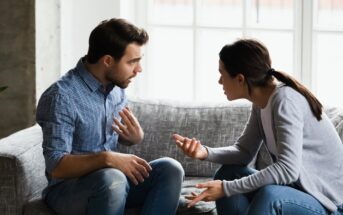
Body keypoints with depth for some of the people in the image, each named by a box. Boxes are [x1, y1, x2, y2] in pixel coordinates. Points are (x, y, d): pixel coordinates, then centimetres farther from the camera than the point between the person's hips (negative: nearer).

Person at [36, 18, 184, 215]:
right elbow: (57, 167, -23)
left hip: (114, 179, 7)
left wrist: (136, 136, -7)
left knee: (170, 169, -15)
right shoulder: (61, 96, -20)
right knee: (112, 179, -37)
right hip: (68, 188, -7)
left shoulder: (116, 87, 4)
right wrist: (107, 158, -35)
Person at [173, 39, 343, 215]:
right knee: (228, 174, 2)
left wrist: (227, 188, -28)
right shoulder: (261, 102, 4)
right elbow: (244, 152, 6)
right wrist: (205, 153, -12)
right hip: (297, 187, 9)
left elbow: (288, 169, -29)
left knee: (269, 195, -33)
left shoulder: (285, 100, -21)